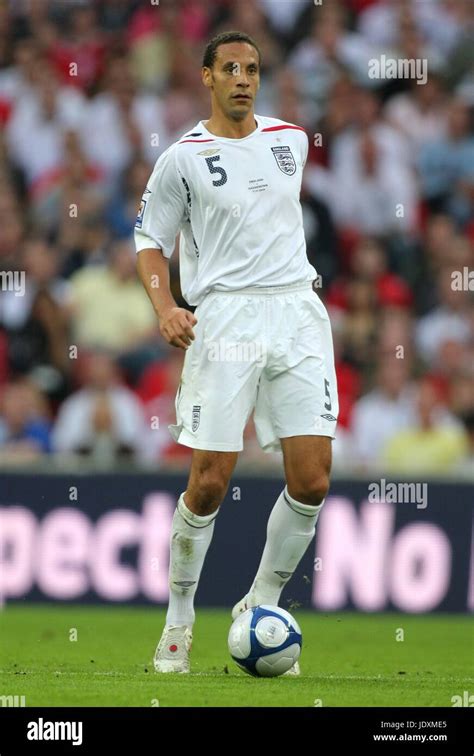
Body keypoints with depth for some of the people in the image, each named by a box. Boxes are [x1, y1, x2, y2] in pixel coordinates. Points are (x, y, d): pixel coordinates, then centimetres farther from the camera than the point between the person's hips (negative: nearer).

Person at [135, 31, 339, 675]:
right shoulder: (185, 158, 1)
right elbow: (150, 241, 5)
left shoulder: (290, 139, 12)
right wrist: (165, 308, -11)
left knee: (312, 482, -6)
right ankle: (179, 622, 10)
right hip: (223, 317, -4)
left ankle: (261, 606, 13)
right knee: (210, 483, -8)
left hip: (297, 309, 4)